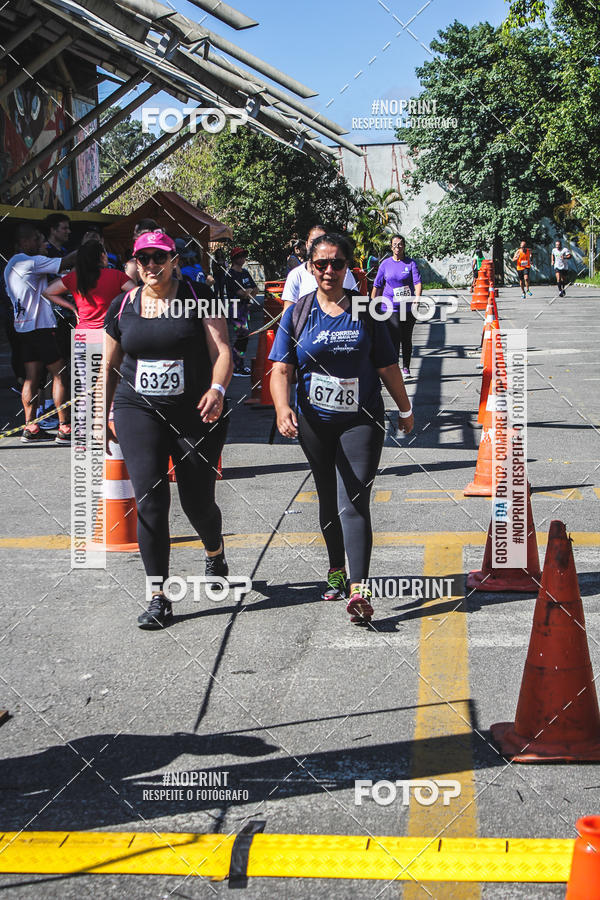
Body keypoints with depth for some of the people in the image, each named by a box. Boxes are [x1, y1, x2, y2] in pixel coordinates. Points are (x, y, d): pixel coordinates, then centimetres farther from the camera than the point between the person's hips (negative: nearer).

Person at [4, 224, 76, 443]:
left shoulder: (10, 265, 16)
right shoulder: (31, 262, -12)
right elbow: (65, 263, -14)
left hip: (23, 325, 9)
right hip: (40, 326, -9)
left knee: (31, 376, 8)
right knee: (59, 374, -5)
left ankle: (30, 427, 6)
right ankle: (64, 429, -5)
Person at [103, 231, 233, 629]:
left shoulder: (197, 296, -2)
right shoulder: (122, 306, 7)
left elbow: (222, 351, -9)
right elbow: (110, 367, 16)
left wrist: (217, 390, -27)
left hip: (196, 413, -2)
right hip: (138, 410, 2)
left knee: (198, 501, 4)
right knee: (150, 498, -11)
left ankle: (215, 553, 40)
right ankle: (159, 597, -4)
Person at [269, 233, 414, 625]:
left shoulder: (366, 312, 2)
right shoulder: (298, 313, 3)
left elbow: (388, 367, 8)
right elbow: (281, 369, -5)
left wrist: (406, 410, 15)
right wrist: (283, 407, -23)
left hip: (362, 420, -2)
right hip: (316, 422, 2)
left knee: (353, 504, -13)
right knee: (329, 501, 15)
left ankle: (358, 590, -20)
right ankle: (337, 571, 34)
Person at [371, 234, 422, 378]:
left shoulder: (411, 263, 3)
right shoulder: (385, 264, 6)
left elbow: (418, 282, -6)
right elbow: (377, 286, 12)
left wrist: (417, 298, -24)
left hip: (408, 307, 1)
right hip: (390, 307, -1)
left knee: (406, 339, 10)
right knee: (394, 338, -12)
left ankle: (406, 367, 23)